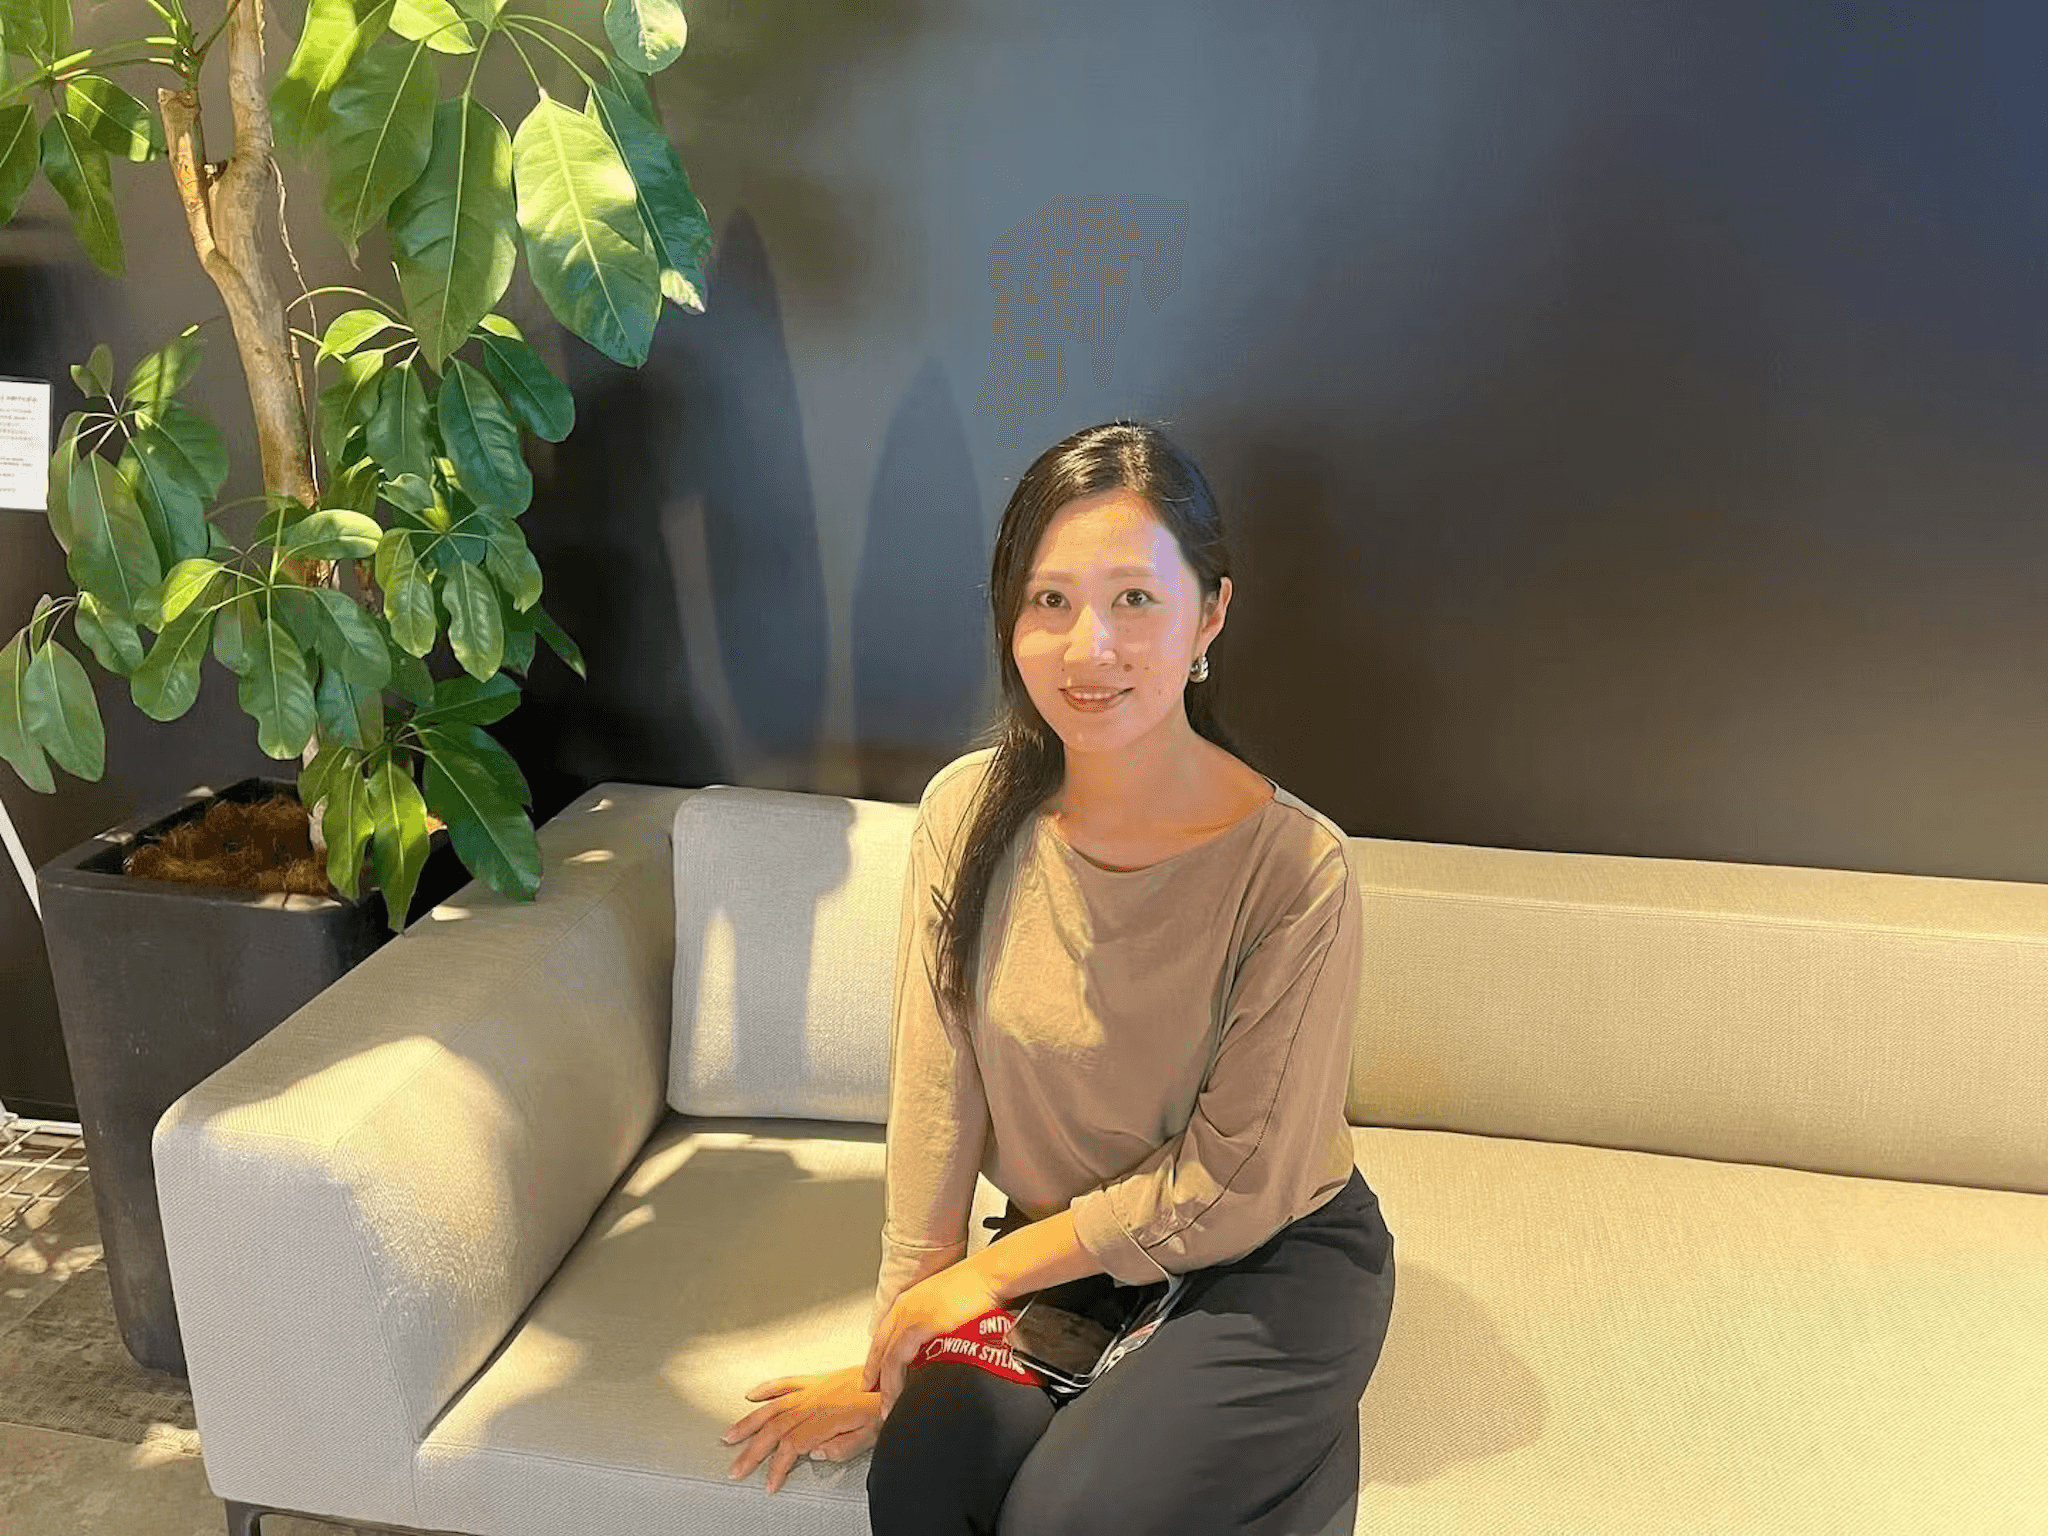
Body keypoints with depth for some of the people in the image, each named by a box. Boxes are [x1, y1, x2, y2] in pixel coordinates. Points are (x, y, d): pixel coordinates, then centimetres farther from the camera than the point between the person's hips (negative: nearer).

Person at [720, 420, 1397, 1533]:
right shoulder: (969, 813, -11)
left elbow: (1231, 1185, -16)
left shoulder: (1295, 869, -23)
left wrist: (995, 1269, -12)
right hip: (1064, 1258, 3)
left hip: (1271, 1265, -2)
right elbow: (936, 1102, -7)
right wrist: (895, 1354, -4)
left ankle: (1295, 1441, 5)